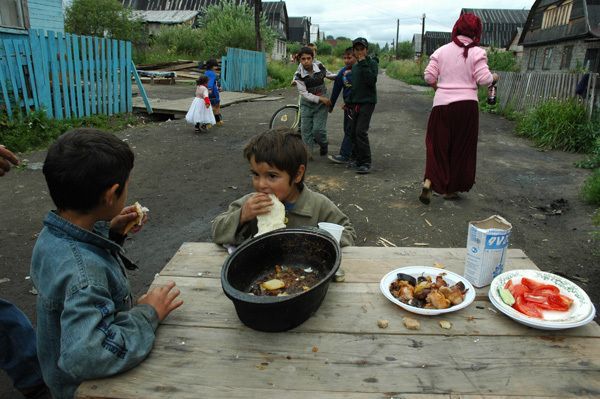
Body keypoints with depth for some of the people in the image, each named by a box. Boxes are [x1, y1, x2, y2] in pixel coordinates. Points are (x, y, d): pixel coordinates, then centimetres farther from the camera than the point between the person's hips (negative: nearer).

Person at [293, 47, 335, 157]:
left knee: (318, 129, -10)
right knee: (305, 128, -3)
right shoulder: (298, 76, -14)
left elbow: (328, 74, 14)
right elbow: (304, 93, -18)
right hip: (307, 102, 1)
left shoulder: (320, 67, -9)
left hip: (322, 101, 0)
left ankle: (323, 145, 21)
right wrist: (321, 99, -25)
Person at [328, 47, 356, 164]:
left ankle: (344, 155, -3)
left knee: (350, 131, -6)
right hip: (347, 105, 7)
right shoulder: (343, 72, 5)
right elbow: (336, 89, 11)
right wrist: (331, 105, 15)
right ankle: (354, 153, 23)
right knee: (347, 129, 12)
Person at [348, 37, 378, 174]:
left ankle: (366, 163, -12)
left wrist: (363, 63, -19)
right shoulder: (355, 66, 16)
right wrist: (349, 101, 20)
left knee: (361, 131, -16)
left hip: (367, 102, -7)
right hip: (355, 103, 8)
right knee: (353, 132, 6)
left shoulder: (372, 63, -5)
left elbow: (371, 81, -22)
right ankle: (357, 159, 18)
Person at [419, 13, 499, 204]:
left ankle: (429, 183, -10)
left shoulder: (442, 50, 4)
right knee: (461, 147, 10)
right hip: (466, 104, -2)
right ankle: (450, 189, 18)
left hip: (442, 103, 2)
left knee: (438, 144, 9)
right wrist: (494, 77, 12)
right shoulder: (477, 52, -4)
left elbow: (429, 76, 1)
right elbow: (483, 79, -9)